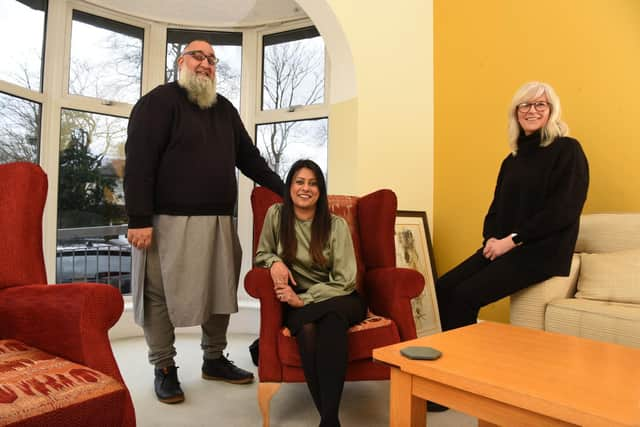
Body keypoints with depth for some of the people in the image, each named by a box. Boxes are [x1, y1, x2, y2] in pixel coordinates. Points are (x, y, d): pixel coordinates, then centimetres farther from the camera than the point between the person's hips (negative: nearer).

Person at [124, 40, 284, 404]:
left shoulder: (225, 109, 18)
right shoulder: (160, 101, -3)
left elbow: (249, 156, 21)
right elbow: (138, 160, -11)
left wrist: (285, 190, 14)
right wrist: (140, 219, -19)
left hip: (219, 220, 7)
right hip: (170, 220, -6)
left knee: (220, 291, 12)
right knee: (162, 295, 2)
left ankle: (215, 359, 28)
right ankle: (164, 368, 20)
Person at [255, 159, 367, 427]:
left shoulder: (336, 225, -7)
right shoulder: (276, 215, -1)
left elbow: (345, 282, -11)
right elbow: (261, 254, 12)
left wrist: (304, 300, -22)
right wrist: (274, 261, -13)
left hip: (338, 299, -1)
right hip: (297, 301, 1)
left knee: (332, 319, -37)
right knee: (306, 327, -34)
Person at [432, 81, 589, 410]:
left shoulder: (567, 150, -4)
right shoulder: (513, 159, 18)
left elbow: (563, 210, -14)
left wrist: (513, 239, -17)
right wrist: (491, 238, -3)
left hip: (542, 251, -7)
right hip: (503, 246, 7)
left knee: (466, 295, -23)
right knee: (444, 288, -13)